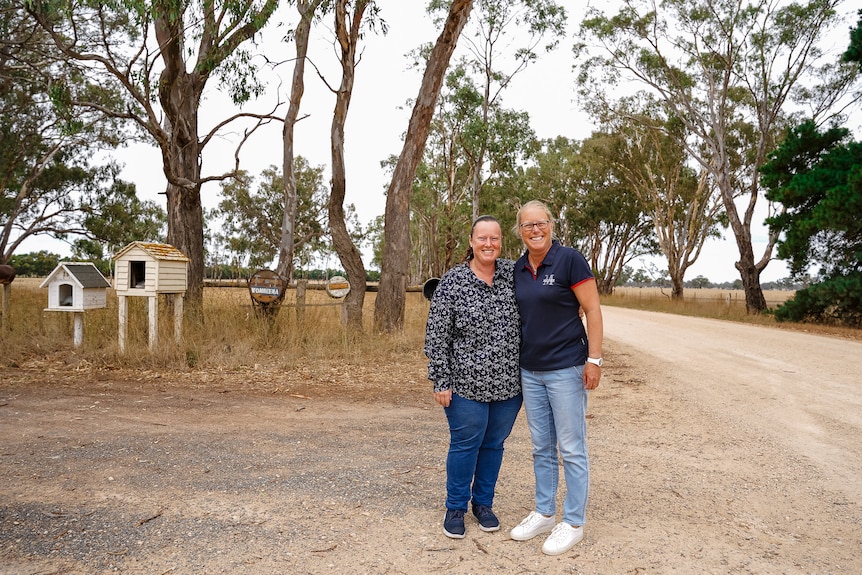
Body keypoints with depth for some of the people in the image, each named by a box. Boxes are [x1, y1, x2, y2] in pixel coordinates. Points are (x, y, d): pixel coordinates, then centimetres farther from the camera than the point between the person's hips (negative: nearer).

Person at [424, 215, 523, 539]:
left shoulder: (514, 274, 2)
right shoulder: (451, 283, -8)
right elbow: (437, 336, -8)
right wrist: (441, 381, -10)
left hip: (508, 383, 4)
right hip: (467, 385, -3)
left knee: (494, 444, 15)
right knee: (465, 445, 7)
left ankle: (483, 503, 34)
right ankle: (455, 508, 27)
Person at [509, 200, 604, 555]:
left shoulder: (570, 260, -10)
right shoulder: (518, 269, 7)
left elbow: (592, 310, -11)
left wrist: (594, 359, -15)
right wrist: (516, 360, 13)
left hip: (566, 368, -6)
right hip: (530, 370, 6)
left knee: (571, 449, 4)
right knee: (541, 447, 15)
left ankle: (573, 523, 18)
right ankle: (544, 514, 29)